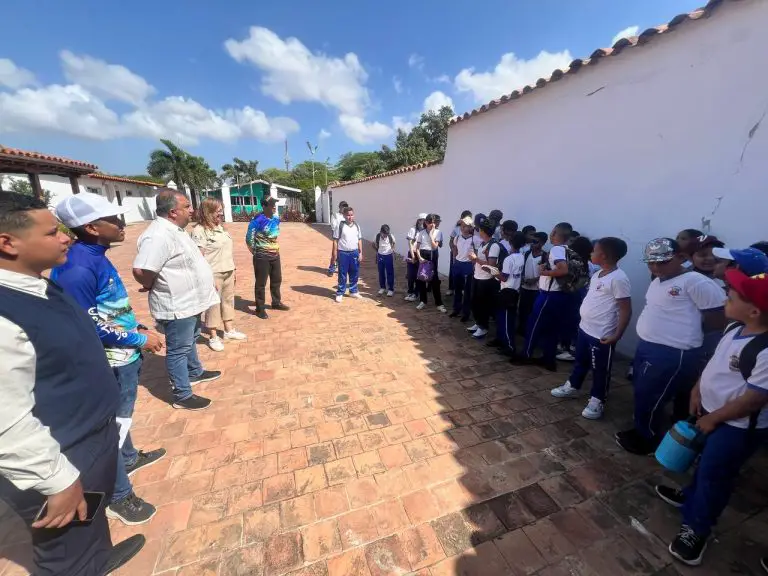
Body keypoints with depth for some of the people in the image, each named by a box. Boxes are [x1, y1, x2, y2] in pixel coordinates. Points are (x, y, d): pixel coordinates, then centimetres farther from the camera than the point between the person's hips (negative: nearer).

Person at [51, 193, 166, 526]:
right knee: (114, 425, 9)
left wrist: (141, 330, 6)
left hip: (124, 356, 9)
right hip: (111, 363, -9)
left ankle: (129, 458, 50)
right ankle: (118, 496, 30)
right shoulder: (77, 269, -25)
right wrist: (140, 339, -17)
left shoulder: (95, 257, 3)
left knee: (120, 418, 27)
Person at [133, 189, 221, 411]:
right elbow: (140, 271, -32)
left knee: (190, 341, 25)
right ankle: (183, 396, 19)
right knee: (179, 350, 4)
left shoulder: (176, 230, 7)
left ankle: (195, 373, 46)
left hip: (189, 302, 10)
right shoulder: (159, 235, -26)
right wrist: (153, 287, -13)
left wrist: (207, 282, 16)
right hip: (176, 307, -10)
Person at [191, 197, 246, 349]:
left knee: (228, 301, 16)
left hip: (228, 273, 8)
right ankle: (213, 337, 18)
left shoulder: (220, 228, 11)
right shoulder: (199, 231, -14)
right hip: (213, 274, -8)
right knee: (213, 305, 4)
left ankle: (229, 330, 31)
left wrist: (232, 270, 17)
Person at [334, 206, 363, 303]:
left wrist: (360, 253, 5)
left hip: (354, 252, 4)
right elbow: (335, 240, -5)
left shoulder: (356, 226, 6)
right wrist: (335, 254, -8)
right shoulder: (340, 225, -6)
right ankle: (340, 293, 16)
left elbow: (359, 240, 10)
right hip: (343, 253, -4)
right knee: (342, 275, 4)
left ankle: (353, 291, 28)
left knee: (354, 274, 12)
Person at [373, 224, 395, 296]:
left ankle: (391, 289, 11)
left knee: (390, 273, 3)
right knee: (381, 273, 11)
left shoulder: (391, 237, -13)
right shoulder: (378, 236, -9)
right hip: (380, 256, 2)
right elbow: (375, 245, 7)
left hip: (389, 256, -2)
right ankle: (382, 288, 25)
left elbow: (393, 244, 7)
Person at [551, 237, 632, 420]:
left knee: (600, 370, 10)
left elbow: (626, 310, -20)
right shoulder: (598, 274, 7)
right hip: (584, 328, 9)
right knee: (580, 361, 24)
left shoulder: (618, 279, -21)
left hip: (602, 335, -9)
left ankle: (597, 401, 29)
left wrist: (617, 335, -21)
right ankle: (573, 386, 43)